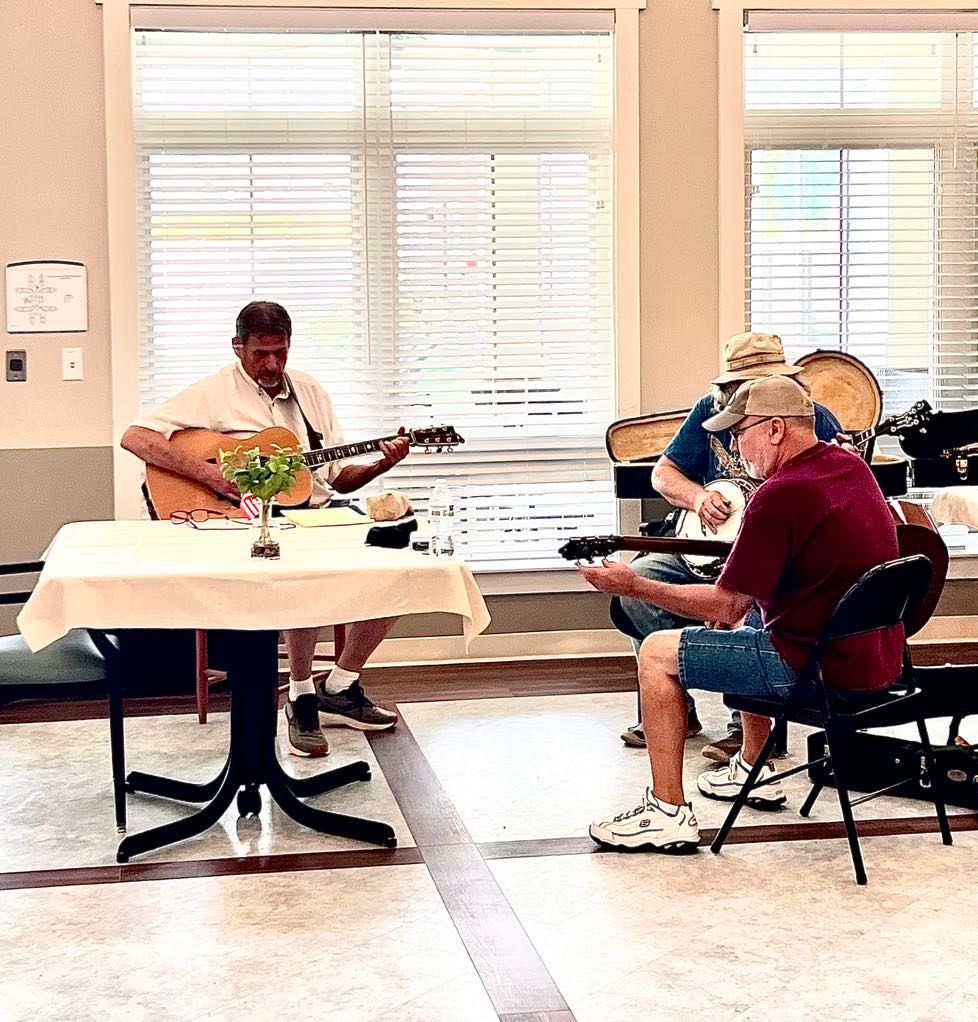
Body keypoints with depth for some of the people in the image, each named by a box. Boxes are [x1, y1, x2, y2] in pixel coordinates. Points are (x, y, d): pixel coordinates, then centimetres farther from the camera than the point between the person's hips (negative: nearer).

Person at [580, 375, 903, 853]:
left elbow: (723, 606, -17)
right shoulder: (853, 467, 8)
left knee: (657, 653, 0)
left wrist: (632, 585, -8)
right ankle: (754, 769, 38)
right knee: (747, 617, 34)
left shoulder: (780, 495, -20)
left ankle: (667, 813, 1)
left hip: (819, 665, -9)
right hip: (878, 655, 9)